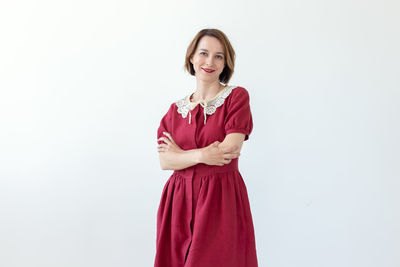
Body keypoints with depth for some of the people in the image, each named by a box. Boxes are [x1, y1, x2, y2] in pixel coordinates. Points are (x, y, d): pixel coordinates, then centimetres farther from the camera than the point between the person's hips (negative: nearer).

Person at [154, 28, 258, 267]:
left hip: (221, 200, -3)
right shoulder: (176, 109, 10)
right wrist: (202, 155, -15)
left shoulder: (237, 97, 0)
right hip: (180, 201, 4)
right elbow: (165, 161, 1)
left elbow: (229, 150, -12)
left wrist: (181, 153, -3)